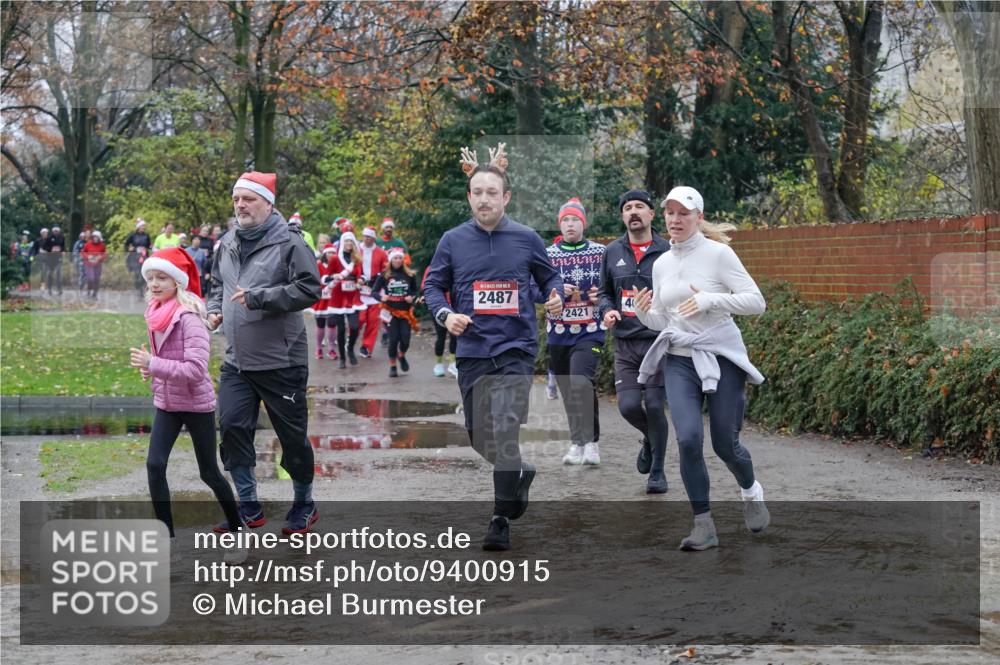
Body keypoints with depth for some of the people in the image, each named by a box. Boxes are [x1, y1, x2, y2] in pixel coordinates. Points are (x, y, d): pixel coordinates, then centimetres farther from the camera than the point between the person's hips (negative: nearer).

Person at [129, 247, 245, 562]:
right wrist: (149, 367, 0)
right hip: (166, 402, 7)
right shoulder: (156, 313, 2)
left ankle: (238, 533, 23)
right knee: (154, 464, -5)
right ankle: (166, 537, 4)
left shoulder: (189, 316, -22)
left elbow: (195, 369, -28)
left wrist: (153, 365, -29)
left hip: (197, 404, -7)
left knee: (209, 472, 5)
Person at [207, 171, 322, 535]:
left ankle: (304, 504, 24)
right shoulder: (227, 244, 11)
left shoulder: (288, 242, -10)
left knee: (292, 434, 5)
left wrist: (259, 297, -22)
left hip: (281, 361, -6)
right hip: (236, 361, 6)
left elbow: (309, 289, -18)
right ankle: (249, 506, 13)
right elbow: (217, 284, 26)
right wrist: (214, 310, 6)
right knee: (232, 427, 0)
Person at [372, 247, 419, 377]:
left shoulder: (410, 275, 1)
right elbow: (374, 291, 0)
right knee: (393, 339, -3)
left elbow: (416, 291, 10)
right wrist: (381, 297, -19)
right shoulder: (384, 275, -3)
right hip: (391, 311, -1)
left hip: (405, 311, 1)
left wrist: (412, 297, -10)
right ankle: (392, 366, 13)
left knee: (405, 339, -4)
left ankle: (402, 356, 30)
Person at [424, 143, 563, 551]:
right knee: (480, 438, 10)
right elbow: (433, 285, 9)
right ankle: (521, 473, 42)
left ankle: (502, 519, -10)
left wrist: (555, 298, -5)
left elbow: (549, 276, 16)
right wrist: (445, 314, -10)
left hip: (515, 349, -3)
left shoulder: (526, 239, 3)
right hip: (472, 351, 3)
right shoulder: (453, 241, 4)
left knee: (504, 430, -18)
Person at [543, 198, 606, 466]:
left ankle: (588, 442, -16)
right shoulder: (548, 254, 7)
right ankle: (579, 442, 22)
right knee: (568, 393, 8)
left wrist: (603, 297, -8)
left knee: (581, 383, -22)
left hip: (590, 331, -3)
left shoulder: (601, 252, 3)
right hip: (559, 333, 3)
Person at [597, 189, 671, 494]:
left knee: (654, 405, -7)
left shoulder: (666, 251, -1)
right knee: (628, 406, -7)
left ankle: (657, 471, 11)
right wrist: (607, 310, -2)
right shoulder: (613, 251, 8)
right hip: (625, 344, 3)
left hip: (659, 342, -3)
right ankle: (650, 439, 28)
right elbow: (604, 291, 19)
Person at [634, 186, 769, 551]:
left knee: (725, 444, 2)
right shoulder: (661, 264, 8)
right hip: (679, 361, 4)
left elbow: (756, 301, -11)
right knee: (688, 439, -14)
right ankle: (704, 526, -4)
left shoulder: (718, 253, -8)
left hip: (721, 357, -3)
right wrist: (644, 312, -7)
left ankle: (751, 491, 37)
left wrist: (709, 300, -23)